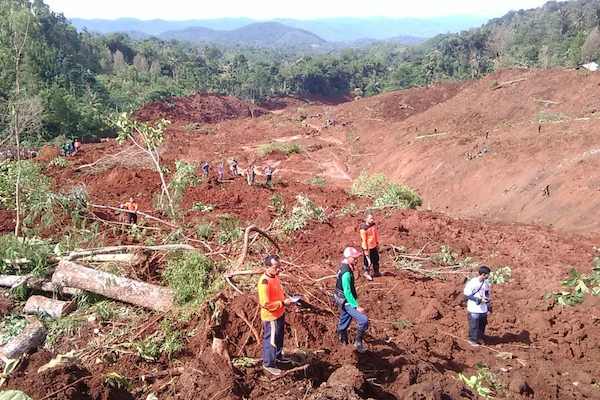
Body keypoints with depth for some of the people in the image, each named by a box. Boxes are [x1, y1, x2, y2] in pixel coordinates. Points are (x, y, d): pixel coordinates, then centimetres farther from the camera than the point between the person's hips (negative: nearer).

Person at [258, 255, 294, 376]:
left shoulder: (274, 275, -3)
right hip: (271, 317, -9)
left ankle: (278, 356, 48)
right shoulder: (264, 282, -31)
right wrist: (283, 303, -27)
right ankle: (268, 364, 30)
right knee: (271, 340, 11)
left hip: (280, 313, 9)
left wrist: (285, 297, 1)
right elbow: (265, 304, -31)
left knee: (279, 337, 27)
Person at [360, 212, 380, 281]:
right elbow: (363, 240, -21)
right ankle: (367, 273, 28)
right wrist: (365, 249, -17)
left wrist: (377, 244, 15)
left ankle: (376, 272, 41)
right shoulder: (363, 229, -25)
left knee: (376, 259, 21)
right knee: (368, 261, 6)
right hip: (367, 247, -7)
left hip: (374, 246, 7)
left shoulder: (374, 225, -4)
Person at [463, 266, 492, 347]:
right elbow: (467, 294, -15)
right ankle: (472, 340, 19)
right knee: (474, 325, 2)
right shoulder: (472, 283, -19)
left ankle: (480, 338, 34)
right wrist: (478, 300, -21)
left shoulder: (486, 282, 3)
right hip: (474, 309, -6)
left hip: (483, 309, 6)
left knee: (483, 324, 15)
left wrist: (489, 305, 15)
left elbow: (488, 294, 15)